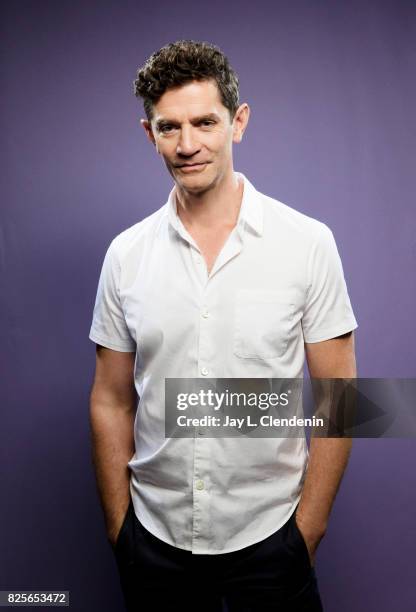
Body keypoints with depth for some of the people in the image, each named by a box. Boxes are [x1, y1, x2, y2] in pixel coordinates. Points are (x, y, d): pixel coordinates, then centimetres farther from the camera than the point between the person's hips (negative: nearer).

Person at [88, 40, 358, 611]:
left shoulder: (308, 243, -10)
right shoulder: (125, 253, -3)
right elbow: (112, 402, 2)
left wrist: (308, 528, -6)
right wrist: (118, 527, 3)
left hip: (268, 535, -1)